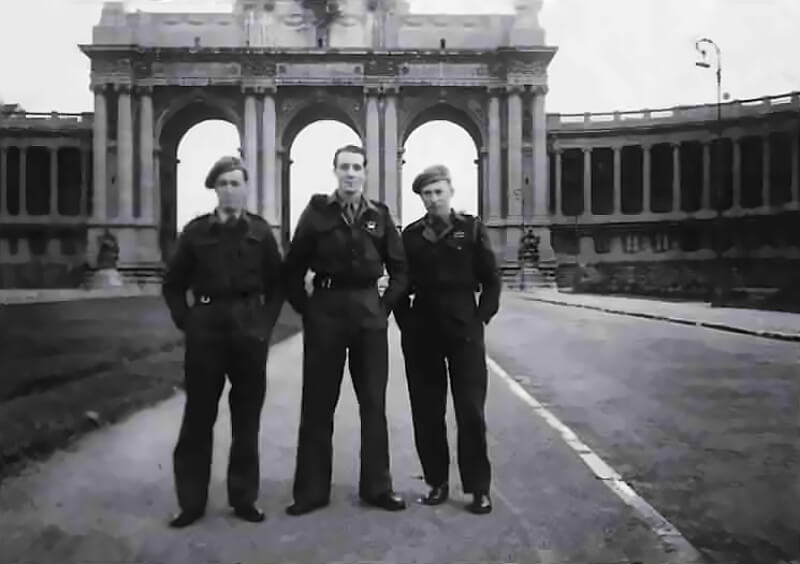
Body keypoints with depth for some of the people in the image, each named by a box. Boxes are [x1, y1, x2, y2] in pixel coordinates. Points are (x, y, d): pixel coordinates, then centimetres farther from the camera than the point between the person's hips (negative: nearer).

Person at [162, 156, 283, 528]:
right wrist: (187, 322, -1)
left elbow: (276, 284, 8)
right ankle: (191, 502, 17)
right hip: (206, 329, 0)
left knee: (247, 418, 7)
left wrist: (265, 323, -1)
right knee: (198, 417, 5)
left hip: (249, 330, 1)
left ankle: (244, 497, 20)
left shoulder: (260, 231, 4)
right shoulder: (196, 231, 3)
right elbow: (173, 285, 7)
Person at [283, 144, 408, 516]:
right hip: (325, 310, -1)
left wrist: (385, 306, 1)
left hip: (369, 311, 2)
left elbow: (399, 269, 10)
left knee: (374, 402, 8)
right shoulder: (317, 212, 1)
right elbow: (293, 269, 3)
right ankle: (312, 490, 17)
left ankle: (376, 486, 20)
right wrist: (305, 308, -2)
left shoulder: (379, 215, 5)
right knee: (317, 403, 5)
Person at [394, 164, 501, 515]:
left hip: (463, 328, -2)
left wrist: (481, 318, -5)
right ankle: (437, 482, 20)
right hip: (421, 331, 3)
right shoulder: (411, 234, 7)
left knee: (470, 411, -1)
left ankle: (478, 488, 10)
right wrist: (405, 322, 2)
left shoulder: (471, 228, 2)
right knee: (426, 413, 6)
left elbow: (491, 280, 2)